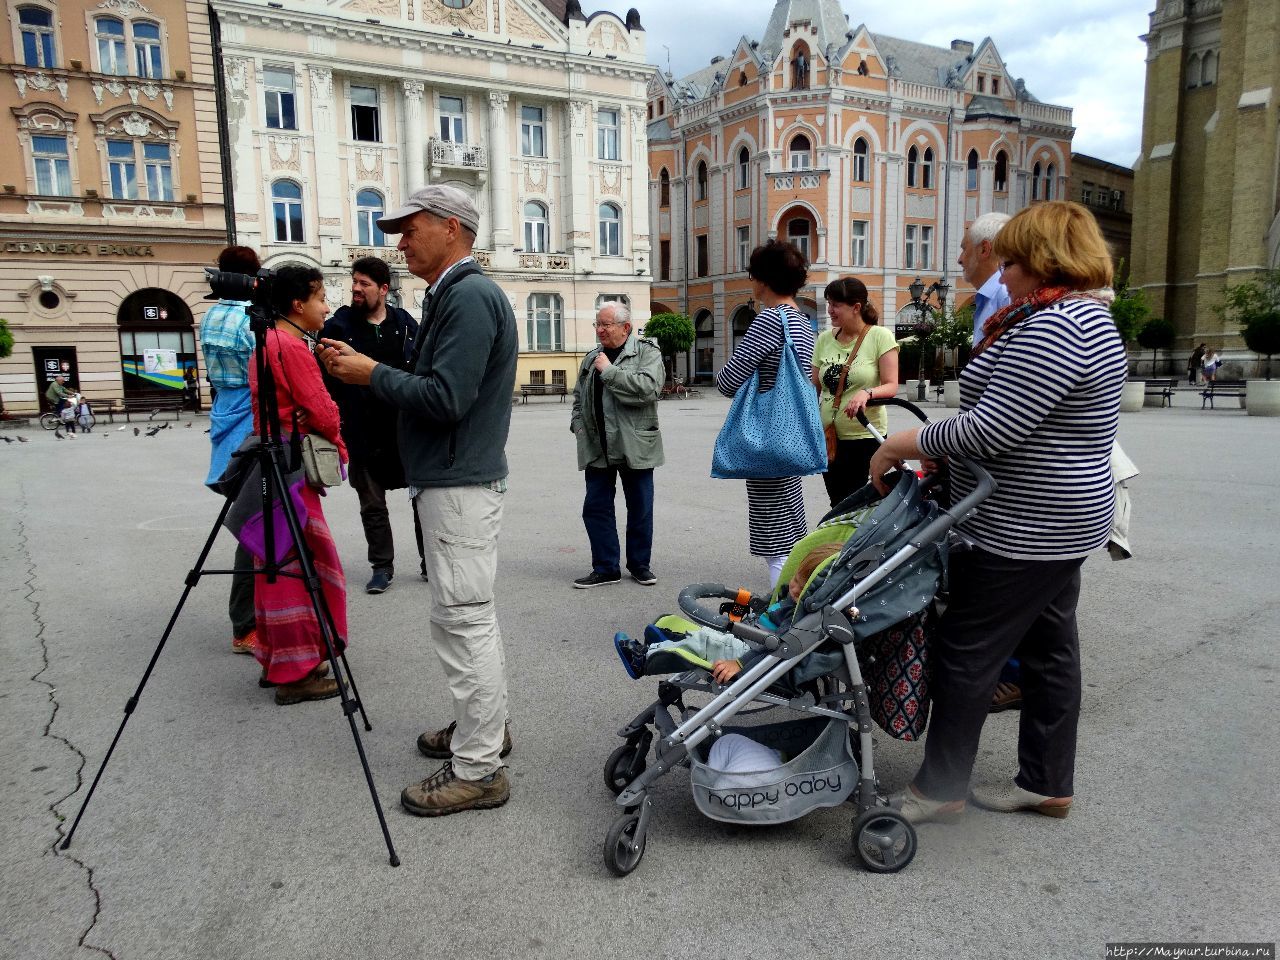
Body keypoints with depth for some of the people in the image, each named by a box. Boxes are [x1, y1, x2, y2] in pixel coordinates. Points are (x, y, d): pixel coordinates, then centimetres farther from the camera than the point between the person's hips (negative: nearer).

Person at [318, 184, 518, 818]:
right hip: (455, 480, 11)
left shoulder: (469, 296, -16)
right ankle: (484, 725, 33)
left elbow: (445, 398, -24)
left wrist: (372, 374, -12)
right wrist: (365, 368, 8)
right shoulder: (452, 295, 17)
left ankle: (477, 770, 4)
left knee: (462, 619, -6)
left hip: (459, 486, -11)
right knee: (469, 614, 18)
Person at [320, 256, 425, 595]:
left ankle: (430, 560, 22)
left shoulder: (406, 324, 4)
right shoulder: (338, 327, 0)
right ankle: (382, 566, 22)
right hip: (364, 433, 0)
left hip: (407, 430, 1)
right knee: (372, 505, 9)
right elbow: (325, 379, -1)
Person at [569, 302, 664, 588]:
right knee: (595, 508, 4)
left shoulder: (647, 352, -3)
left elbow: (648, 388, -21)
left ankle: (639, 564, 23)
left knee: (640, 509, 7)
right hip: (597, 448, 5)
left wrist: (609, 371, -16)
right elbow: (579, 396, 25)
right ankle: (606, 568, 16)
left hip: (635, 446, -4)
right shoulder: (592, 357, 14)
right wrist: (577, 423, 8)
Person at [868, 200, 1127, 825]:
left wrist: (906, 444, -14)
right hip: (1056, 520, 11)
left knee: (965, 653, -1)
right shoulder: (1087, 316, 15)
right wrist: (933, 451, 13)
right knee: (1048, 648, 16)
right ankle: (1046, 784, 28)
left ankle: (940, 788, 12)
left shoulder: (1053, 327, -21)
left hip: (1024, 528, -11)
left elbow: (993, 428, -26)